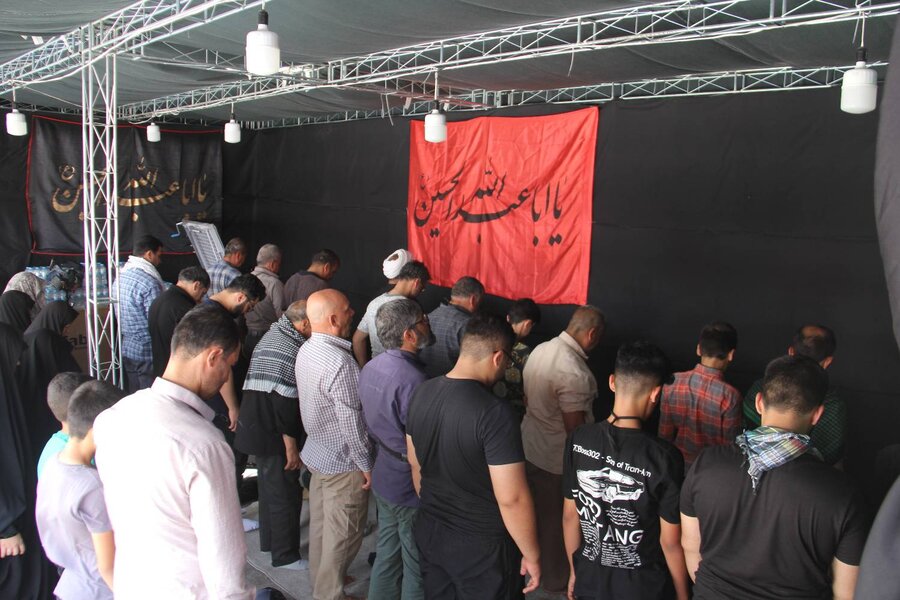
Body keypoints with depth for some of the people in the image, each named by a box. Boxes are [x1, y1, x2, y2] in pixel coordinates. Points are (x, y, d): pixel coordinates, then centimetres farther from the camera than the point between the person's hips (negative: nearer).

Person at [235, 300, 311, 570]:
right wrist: (291, 445, -20)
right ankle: (286, 555, 15)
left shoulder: (272, 335, 11)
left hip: (257, 428, 10)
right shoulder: (293, 348, -22)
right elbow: (284, 402, -25)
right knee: (285, 493, 3)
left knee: (270, 487, 23)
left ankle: (269, 541, 38)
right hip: (275, 435, -10)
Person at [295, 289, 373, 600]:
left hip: (317, 451, 9)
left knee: (320, 523, 23)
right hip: (343, 462, -9)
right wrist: (366, 464, -14)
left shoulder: (306, 350, 0)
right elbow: (351, 419, -24)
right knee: (343, 535, 8)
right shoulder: (339, 361, -28)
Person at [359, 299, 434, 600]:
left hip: (383, 480, 9)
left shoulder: (370, 368, 0)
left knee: (386, 556, 22)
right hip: (411, 488, -8)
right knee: (417, 568, 8)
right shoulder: (412, 380, -28)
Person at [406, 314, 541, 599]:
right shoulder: (494, 412, -27)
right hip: (482, 545, -6)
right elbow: (511, 499, -25)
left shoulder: (421, 393, -5)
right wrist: (532, 555, -10)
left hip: (429, 532, 6)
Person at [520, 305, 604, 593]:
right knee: (556, 520, 13)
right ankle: (556, 578, 33)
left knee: (536, 510, 25)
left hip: (531, 446, 8)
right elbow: (574, 429, -25)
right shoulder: (575, 372, -29)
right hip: (557, 458, -8)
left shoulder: (540, 350, -3)